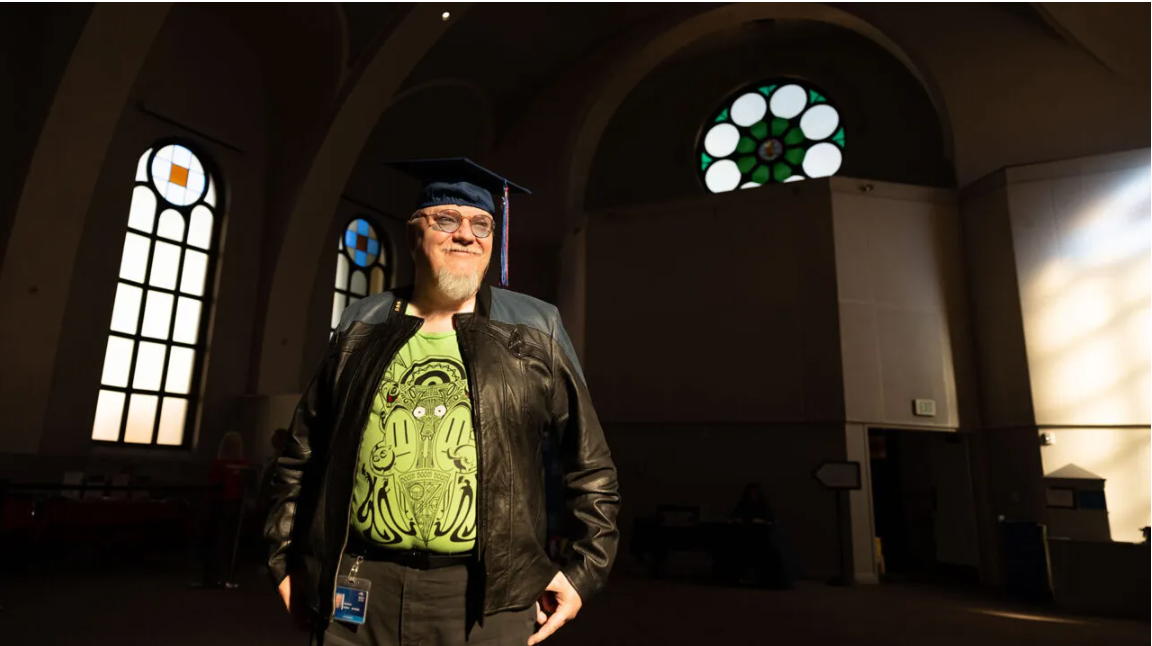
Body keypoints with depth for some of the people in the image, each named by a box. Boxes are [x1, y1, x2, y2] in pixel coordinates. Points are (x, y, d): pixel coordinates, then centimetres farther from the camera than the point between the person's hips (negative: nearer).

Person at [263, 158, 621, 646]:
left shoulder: (533, 331, 0)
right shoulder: (362, 328, 5)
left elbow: (591, 464, 4)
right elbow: (301, 453, 14)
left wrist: (583, 572, -1)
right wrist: (285, 562, 11)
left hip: (485, 601, -1)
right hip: (360, 593, 2)